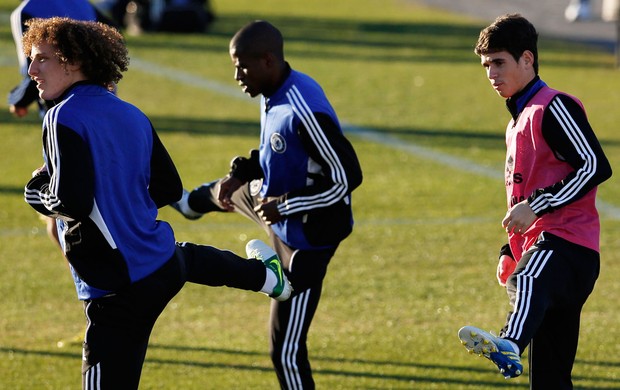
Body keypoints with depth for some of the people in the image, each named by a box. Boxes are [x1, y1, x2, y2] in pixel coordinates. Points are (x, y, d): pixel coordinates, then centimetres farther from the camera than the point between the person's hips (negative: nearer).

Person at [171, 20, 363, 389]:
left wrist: (285, 206, -29)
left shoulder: (305, 112, -35)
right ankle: (187, 202, 79)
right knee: (227, 191, 40)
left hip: (305, 238, -10)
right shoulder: (274, 95, -6)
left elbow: (348, 178, -32)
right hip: (273, 199, 10)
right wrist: (240, 173, -3)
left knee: (287, 352, -9)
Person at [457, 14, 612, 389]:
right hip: (541, 250, 10)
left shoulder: (554, 107, -4)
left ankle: (509, 345, -71)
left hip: (567, 243, -10)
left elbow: (595, 167, -15)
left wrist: (537, 206, -20)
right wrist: (511, 252, 23)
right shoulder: (519, 121, 27)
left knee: (528, 283, -43)